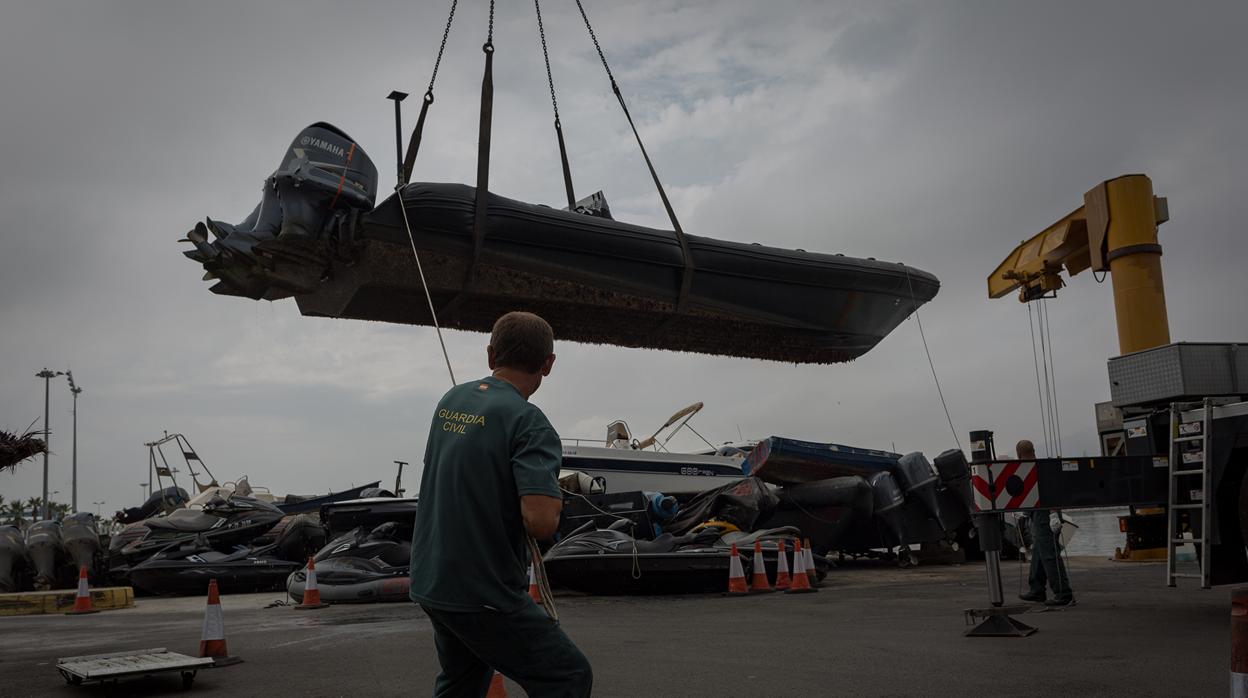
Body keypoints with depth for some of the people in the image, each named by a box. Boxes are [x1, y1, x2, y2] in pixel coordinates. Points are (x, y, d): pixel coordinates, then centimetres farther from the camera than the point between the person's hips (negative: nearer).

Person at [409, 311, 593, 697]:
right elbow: (541, 522, -29)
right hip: (484, 593, -8)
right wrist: (554, 495, -7)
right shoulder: (528, 421, -18)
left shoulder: (450, 401, 6)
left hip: (430, 580, 8)